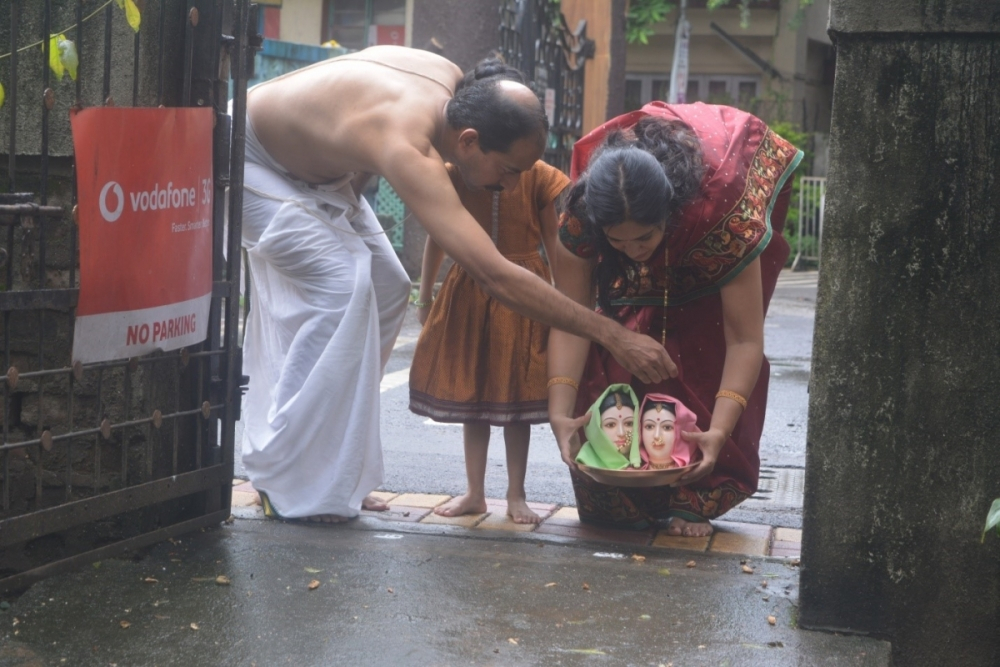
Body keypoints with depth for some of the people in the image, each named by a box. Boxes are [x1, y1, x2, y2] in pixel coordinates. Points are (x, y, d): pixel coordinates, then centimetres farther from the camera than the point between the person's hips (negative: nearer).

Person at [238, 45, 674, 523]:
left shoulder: (449, 79, -15)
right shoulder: (407, 146, -41)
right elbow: (494, 276, -45)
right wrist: (612, 335, -44)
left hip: (308, 160, 9)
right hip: (249, 161, -9)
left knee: (385, 288, 3)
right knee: (340, 288, -23)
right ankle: (288, 485, -11)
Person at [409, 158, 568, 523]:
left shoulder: (538, 177, -7)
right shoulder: (454, 175, -3)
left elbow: (554, 246, -1)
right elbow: (437, 238, 7)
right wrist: (425, 296, 9)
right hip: (468, 294, 2)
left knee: (516, 395, 4)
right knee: (470, 395, 10)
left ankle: (516, 495, 17)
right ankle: (475, 493, 23)